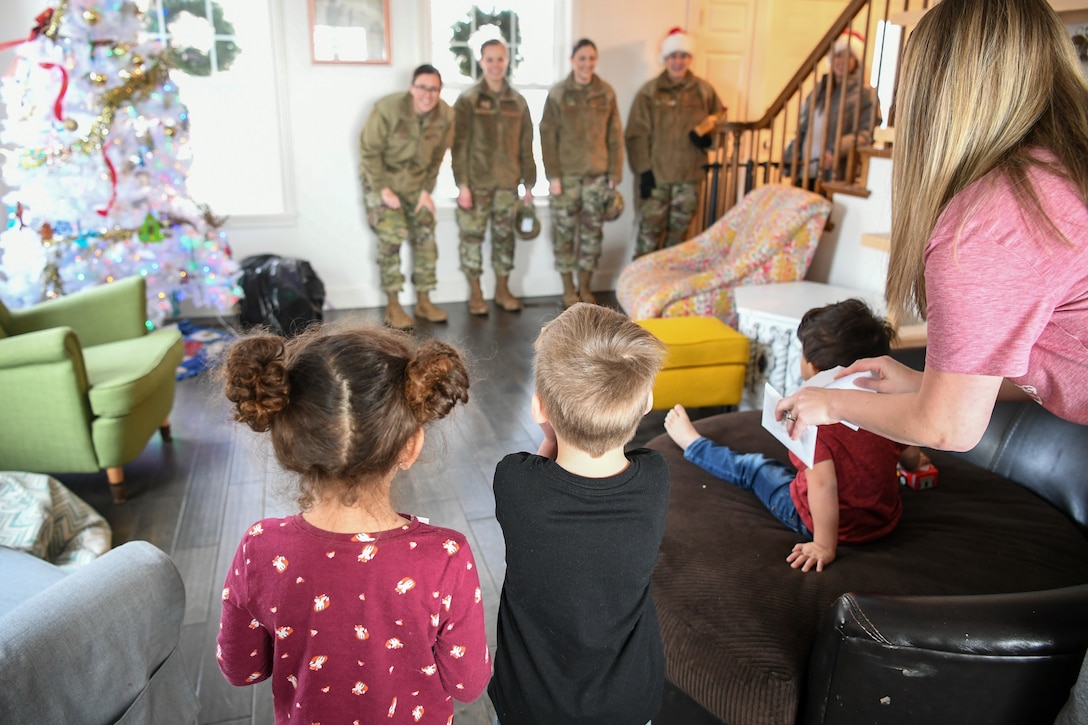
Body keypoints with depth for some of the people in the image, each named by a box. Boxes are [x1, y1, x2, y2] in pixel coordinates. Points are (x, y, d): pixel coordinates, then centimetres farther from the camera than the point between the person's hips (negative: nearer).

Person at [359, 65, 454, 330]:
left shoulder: (446, 116, -9)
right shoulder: (388, 109, -23)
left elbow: (437, 157, 3)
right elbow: (369, 151, -16)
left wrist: (427, 189, -1)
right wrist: (383, 189, -17)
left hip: (416, 182, 5)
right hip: (382, 179, -4)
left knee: (425, 237, 2)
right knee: (391, 236, -14)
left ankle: (423, 301, 15)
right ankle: (393, 306, -5)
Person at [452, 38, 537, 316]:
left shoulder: (517, 101, 9)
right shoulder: (468, 100, -2)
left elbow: (526, 145, 11)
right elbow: (459, 145, -6)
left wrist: (529, 183, 8)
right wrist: (462, 184, -12)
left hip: (507, 183, 3)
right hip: (476, 183, -3)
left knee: (504, 237, 9)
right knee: (472, 236, 2)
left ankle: (502, 290, 22)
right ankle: (475, 293, 13)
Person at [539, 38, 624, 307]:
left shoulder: (606, 93, 4)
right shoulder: (557, 94, -2)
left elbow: (615, 136, 5)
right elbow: (548, 137, -4)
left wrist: (615, 174, 0)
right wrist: (553, 176, -10)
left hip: (597, 176, 2)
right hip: (566, 176, -2)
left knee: (592, 234, 7)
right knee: (564, 234, 2)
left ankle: (585, 287, 21)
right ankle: (568, 289, 15)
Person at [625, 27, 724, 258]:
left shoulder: (704, 91, 5)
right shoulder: (649, 92, -2)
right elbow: (637, 135, -6)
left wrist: (709, 137, -9)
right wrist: (644, 170, -13)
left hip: (689, 176, 3)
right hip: (655, 175, -3)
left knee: (679, 233, 10)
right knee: (649, 230, -3)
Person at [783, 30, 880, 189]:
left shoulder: (865, 93, 1)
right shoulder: (819, 89, 22)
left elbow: (866, 134, -10)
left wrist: (836, 151, -23)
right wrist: (790, 155, 12)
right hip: (803, 172, 6)